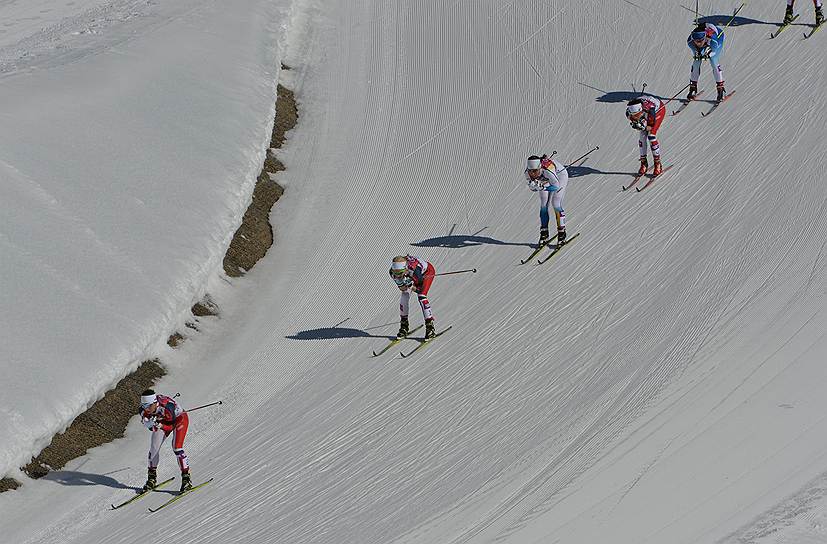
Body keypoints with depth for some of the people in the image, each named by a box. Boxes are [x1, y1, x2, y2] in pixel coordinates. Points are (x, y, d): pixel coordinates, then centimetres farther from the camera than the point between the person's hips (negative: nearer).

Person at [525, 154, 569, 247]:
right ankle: (544, 235, 8)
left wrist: (542, 187, -49)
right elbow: (532, 187, -14)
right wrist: (534, 186, -37)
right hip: (545, 180, 5)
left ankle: (562, 233, -2)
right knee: (543, 206, -2)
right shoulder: (528, 173, -29)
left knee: (556, 204, -14)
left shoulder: (547, 170, -45)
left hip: (560, 175, -5)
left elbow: (556, 186, -38)